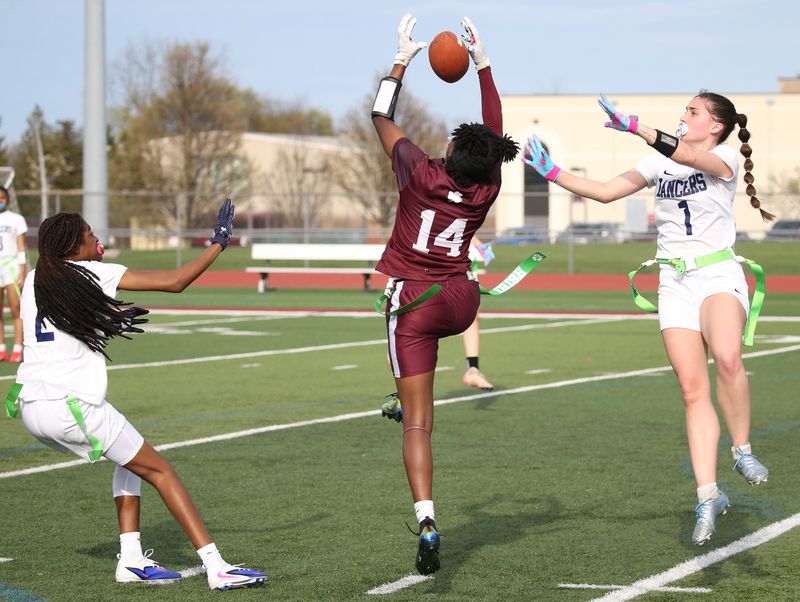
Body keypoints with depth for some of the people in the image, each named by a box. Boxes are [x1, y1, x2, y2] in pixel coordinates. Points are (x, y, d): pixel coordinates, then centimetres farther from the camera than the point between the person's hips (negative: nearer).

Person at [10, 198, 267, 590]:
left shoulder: (32, 281, 13)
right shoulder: (91, 274, -4)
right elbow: (174, 282, -6)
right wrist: (218, 244, 6)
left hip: (31, 407, 7)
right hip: (72, 405, -7)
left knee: (131, 459, 25)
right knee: (159, 470, 3)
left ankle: (131, 559, 16)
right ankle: (216, 567, -5)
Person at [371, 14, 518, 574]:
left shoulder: (422, 175, -12)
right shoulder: (485, 191, -4)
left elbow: (381, 117, 2)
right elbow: (496, 130, 13)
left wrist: (402, 60, 12)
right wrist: (482, 63, 18)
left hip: (413, 307, -3)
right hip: (461, 304, 3)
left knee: (418, 425, -5)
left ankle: (427, 522, -19)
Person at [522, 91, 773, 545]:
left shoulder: (725, 160, -4)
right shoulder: (660, 162, 13)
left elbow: (686, 155, -25)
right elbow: (606, 192, 13)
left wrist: (633, 127, -34)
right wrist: (552, 173, 5)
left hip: (718, 274, -5)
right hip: (675, 282, 5)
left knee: (727, 357, -34)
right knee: (693, 389, -5)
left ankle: (743, 450, -14)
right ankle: (708, 496, -4)